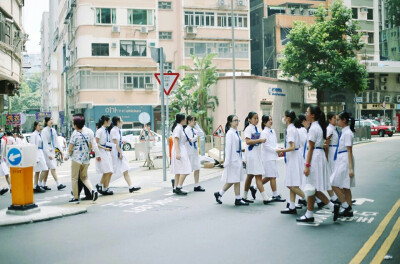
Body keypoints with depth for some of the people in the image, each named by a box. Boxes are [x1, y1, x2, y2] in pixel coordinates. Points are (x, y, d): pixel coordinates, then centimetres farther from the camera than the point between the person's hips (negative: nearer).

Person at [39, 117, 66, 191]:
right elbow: (45, 143, -16)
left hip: (52, 150, 7)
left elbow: (56, 141, 13)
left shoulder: (53, 130, 8)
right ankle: (58, 185, -9)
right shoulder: (44, 131, -12)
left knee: (47, 169, 11)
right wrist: (48, 154, -21)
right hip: (47, 151, -7)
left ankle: (43, 184, 18)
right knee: (53, 168, -9)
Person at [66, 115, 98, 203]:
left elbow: (70, 149, -12)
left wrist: (69, 156, 6)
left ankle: (76, 198, 10)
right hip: (86, 159, 6)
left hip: (76, 159, -6)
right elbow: (90, 147, 13)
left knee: (74, 178, 7)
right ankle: (92, 190, -4)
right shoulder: (87, 134, 5)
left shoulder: (75, 134, -12)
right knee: (84, 177, 19)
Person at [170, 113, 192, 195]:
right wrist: (177, 153, -26)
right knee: (185, 170, -14)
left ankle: (176, 188, 13)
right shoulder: (178, 128, -12)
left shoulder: (180, 128, 18)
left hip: (182, 151, 10)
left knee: (179, 171, 10)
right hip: (179, 151, -10)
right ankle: (178, 188, -15)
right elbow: (176, 141, -20)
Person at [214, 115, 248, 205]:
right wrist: (227, 161, -19)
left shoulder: (236, 132, 13)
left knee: (232, 180, 12)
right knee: (236, 180, 0)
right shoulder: (230, 133, -13)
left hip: (238, 159, 9)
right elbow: (228, 147, -16)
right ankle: (238, 199, 9)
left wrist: (241, 159, 17)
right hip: (233, 159, -9)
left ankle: (219, 194, 21)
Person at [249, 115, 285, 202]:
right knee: (272, 176, -3)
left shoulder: (273, 131, 13)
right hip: (268, 156, -8)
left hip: (273, 156, 8)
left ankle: (254, 187, 25)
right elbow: (266, 145, -16)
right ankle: (275, 196, 4)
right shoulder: (264, 132, -11)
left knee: (269, 176, 13)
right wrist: (276, 150, -18)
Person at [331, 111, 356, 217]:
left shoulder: (347, 133, -15)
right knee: (345, 187, 12)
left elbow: (349, 151, -18)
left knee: (335, 185, -7)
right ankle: (349, 210, 17)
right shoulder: (344, 132, 12)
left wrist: (350, 167, -19)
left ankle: (345, 206, 1)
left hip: (345, 160, -10)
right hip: (341, 160, 10)